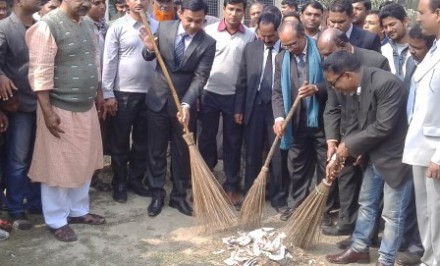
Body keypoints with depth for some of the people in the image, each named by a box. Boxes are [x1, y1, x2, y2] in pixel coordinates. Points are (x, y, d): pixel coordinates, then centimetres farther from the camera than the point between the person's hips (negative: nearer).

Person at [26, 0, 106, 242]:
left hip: (86, 107, 8)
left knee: (83, 162, 16)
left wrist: (98, 95, 19)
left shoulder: (87, 25, 9)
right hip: (60, 109, -7)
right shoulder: (47, 26, -15)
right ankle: (56, 221, 17)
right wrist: (48, 112, -20)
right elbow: (40, 73, -18)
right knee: (57, 166, 4)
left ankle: (78, 210, 32)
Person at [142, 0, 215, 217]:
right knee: (156, 150, 8)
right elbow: (149, 58, 6)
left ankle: (179, 196, 24)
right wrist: (149, 48, -18)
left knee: (181, 151, 10)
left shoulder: (207, 43, -12)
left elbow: (200, 77, -15)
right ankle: (157, 194, 22)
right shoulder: (164, 28, -6)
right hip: (158, 99, 1)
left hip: (183, 102, -1)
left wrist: (186, 104, -27)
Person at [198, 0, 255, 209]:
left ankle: (231, 186, 18)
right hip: (210, 93, 0)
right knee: (206, 138, 9)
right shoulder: (209, 31, -3)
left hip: (235, 96, 0)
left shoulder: (250, 36, -1)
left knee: (233, 141, 8)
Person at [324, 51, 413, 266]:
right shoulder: (351, 90, -2)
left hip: (397, 156, -8)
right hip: (374, 156, 8)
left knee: (392, 214, 2)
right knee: (366, 204, 19)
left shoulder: (387, 83, -28)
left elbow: (383, 126, -28)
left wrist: (348, 146, -19)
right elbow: (354, 125, 4)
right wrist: (338, 156, -6)